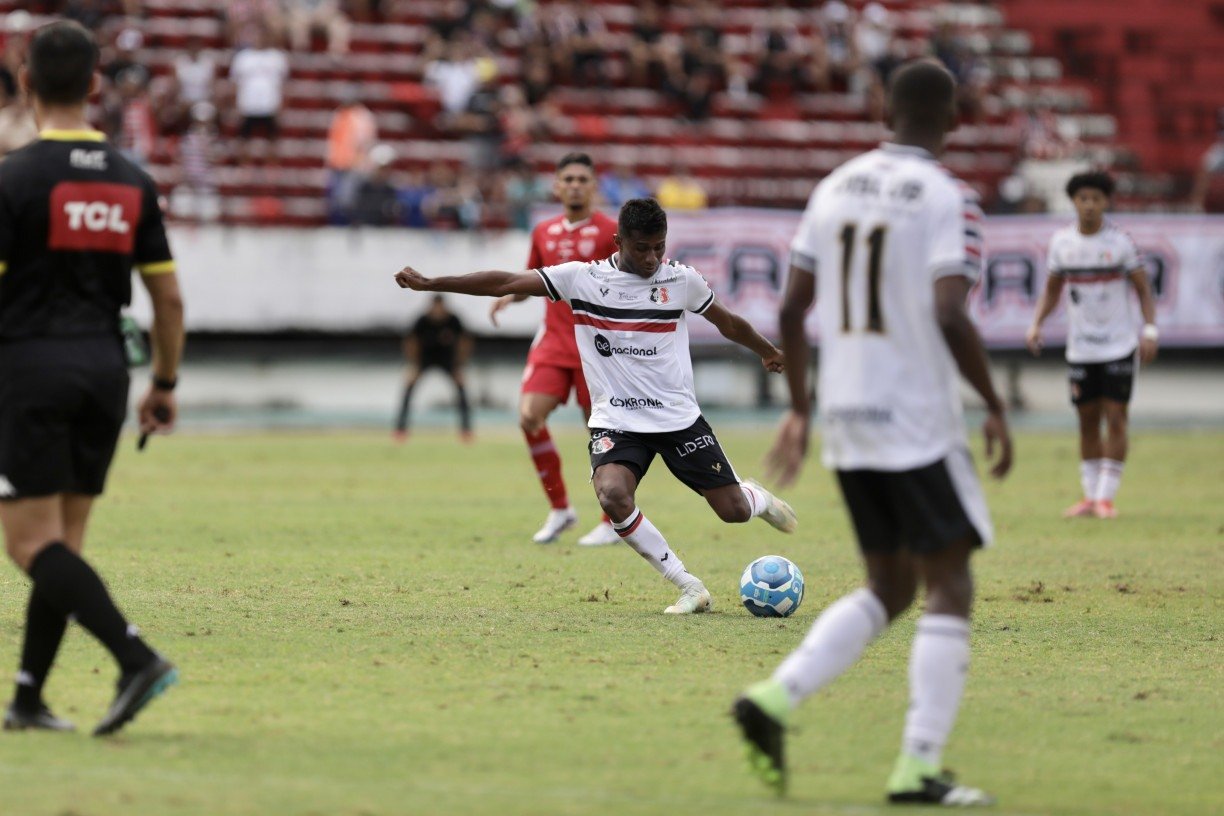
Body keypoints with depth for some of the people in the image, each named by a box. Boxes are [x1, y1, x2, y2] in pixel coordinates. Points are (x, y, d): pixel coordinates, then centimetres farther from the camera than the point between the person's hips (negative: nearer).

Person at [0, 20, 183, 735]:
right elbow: (169, 298, 9)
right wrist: (166, 384, 20)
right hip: (105, 369, 6)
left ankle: (137, 657, -22)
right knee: (62, 542, 12)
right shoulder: (134, 183, 7)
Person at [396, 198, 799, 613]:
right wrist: (430, 283, -12)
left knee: (734, 511, -1)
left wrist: (770, 353, 32)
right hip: (616, 421, -1)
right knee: (613, 496, -29)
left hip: (679, 418, 1)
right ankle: (689, 587, -15)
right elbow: (505, 283, -8)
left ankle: (759, 499, 40)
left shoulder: (681, 280, -1)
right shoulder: (583, 278, -6)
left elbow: (727, 322, 18)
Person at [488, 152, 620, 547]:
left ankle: (614, 521, 13)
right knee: (529, 415, -13)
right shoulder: (544, 232, 11)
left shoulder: (610, 232, -4)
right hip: (554, 339, 4)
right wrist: (510, 295, 4)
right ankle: (559, 508, 4)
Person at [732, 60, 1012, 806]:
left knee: (889, 587, 16)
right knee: (950, 587, 1)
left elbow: (792, 309, 11)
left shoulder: (836, 189, 10)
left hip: (846, 421, 7)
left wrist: (800, 409, 19)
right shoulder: (950, 199, -10)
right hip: (918, 421, -7)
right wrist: (995, 407, -10)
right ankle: (919, 768, -5)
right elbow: (950, 318, -21)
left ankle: (776, 699, -2)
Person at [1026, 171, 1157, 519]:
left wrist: (1150, 330, -14)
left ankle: (1106, 497, -2)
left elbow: (1143, 289, -2)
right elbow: (1052, 288, 14)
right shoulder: (1061, 241, 2)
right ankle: (1090, 497, 15)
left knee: (1115, 418, -7)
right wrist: (1036, 324, 0)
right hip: (1080, 349, 3)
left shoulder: (1120, 242, -6)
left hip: (1119, 346, -3)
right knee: (1087, 421, 7)